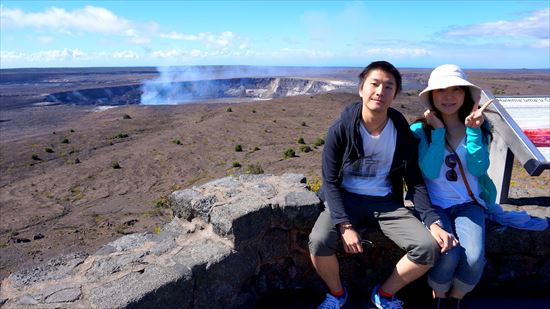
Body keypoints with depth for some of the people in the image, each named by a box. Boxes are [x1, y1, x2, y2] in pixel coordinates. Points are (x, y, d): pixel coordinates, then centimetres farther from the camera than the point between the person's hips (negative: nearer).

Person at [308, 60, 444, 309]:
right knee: (319, 241, -29)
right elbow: (330, 181, -10)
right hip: (346, 198, -2)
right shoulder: (341, 129, -12)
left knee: (428, 247, -17)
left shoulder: (403, 133, -5)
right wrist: (345, 225, -21)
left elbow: (416, 181, 3)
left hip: (386, 202, 3)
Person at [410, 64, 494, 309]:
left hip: (469, 203, 2)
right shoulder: (420, 130, -5)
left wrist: (473, 130, -18)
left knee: (474, 257, -22)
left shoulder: (479, 127, 2)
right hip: (432, 204, -2)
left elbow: (478, 169, -10)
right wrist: (438, 130, -18)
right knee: (449, 253, -26)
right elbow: (430, 172, -16)